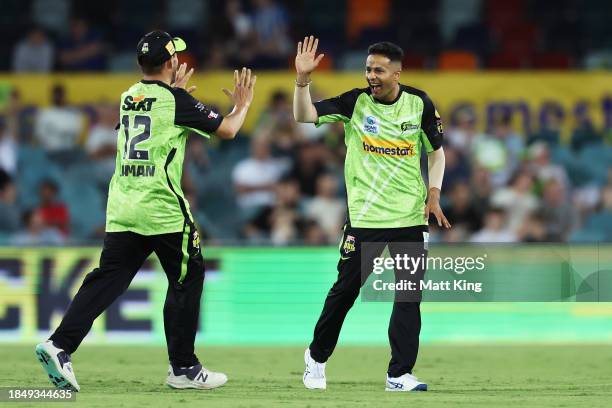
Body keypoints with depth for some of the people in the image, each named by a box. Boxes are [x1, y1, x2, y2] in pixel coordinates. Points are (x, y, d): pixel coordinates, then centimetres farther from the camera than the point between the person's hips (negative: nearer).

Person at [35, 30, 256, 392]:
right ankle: (183, 368, 9)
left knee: (107, 279, 2)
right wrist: (243, 104, 19)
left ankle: (59, 345, -16)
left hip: (121, 209, 6)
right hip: (162, 209, -6)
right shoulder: (177, 100, -5)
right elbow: (227, 130, 1)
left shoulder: (130, 97, 13)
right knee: (187, 278, 8)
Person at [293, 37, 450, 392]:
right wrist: (303, 79, -29)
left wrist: (434, 194, 0)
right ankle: (317, 357, 23)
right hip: (364, 216, -2)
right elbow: (305, 116, -14)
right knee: (345, 289, 3)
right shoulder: (355, 102, -5)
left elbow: (436, 150, 11)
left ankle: (400, 374, 4)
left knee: (409, 295, -1)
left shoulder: (420, 104, 0)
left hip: (410, 217, 2)